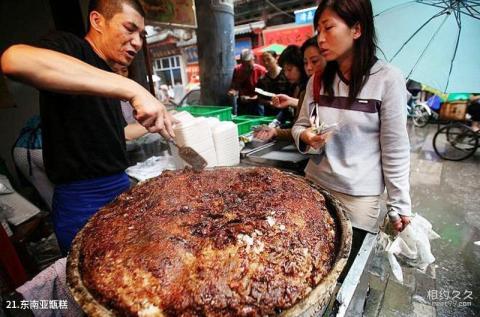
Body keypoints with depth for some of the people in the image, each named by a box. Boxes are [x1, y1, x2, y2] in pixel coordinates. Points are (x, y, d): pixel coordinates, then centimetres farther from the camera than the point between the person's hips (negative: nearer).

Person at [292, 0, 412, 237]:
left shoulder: (388, 79, -11)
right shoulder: (318, 80, 2)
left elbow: (395, 150, -9)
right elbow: (299, 126, 7)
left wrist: (399, 205, -6)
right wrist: (306, 137, -16)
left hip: (359, 197, -3)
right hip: (314, 184, 4)